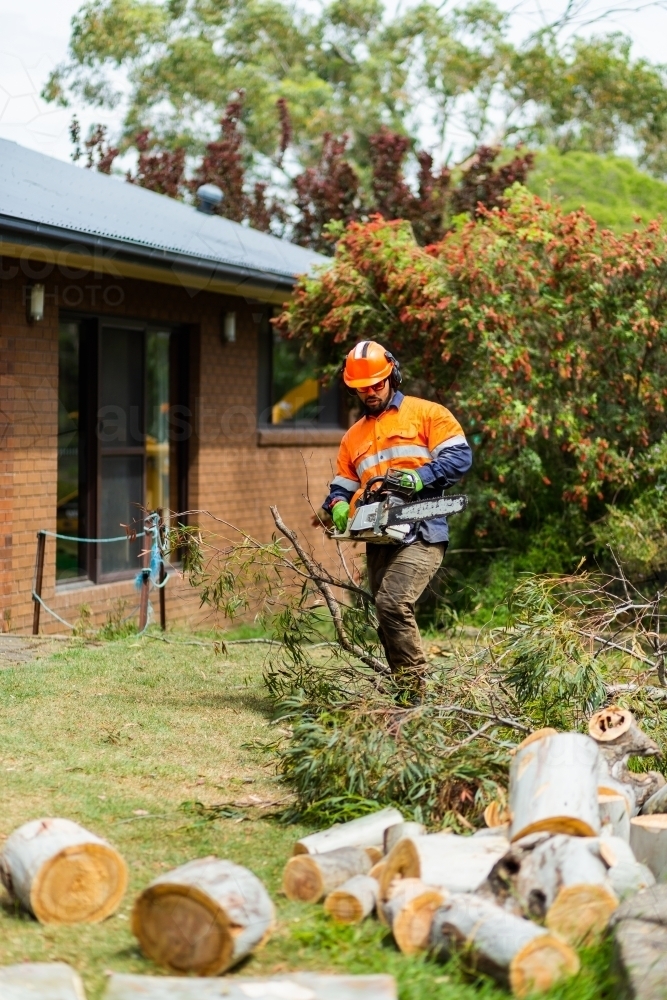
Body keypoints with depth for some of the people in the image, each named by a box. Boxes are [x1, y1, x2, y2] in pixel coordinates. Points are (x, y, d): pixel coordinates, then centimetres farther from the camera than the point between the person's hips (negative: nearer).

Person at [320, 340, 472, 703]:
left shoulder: (425, 414, 4)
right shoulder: (353, 437, 22)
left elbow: (460, 456, -6)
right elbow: (342, 487, 21)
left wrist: (419, 477, -20)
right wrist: (338, 507, -3)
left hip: (421, 534, -7)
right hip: (379, 540, 7)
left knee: (393, 603, -23)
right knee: (390, 626, 6)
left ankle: (412, 692, -13)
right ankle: (404, 697, 12)